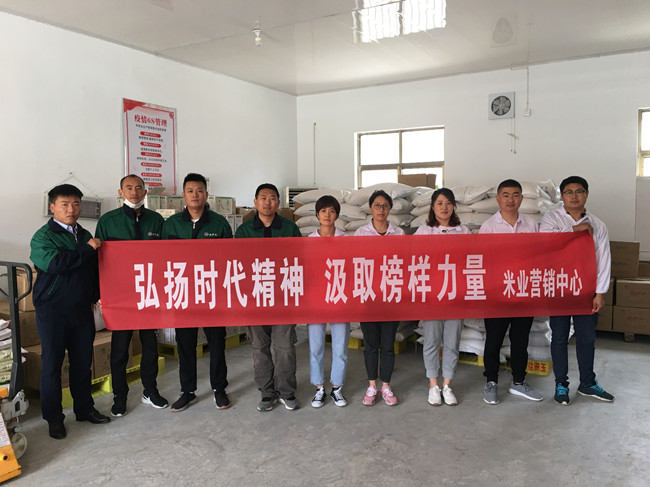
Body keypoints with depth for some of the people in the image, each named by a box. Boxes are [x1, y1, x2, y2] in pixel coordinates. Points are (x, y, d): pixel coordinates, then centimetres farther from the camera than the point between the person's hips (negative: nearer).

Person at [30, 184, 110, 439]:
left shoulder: (85, 235, 11)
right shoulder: (43, 236, -7)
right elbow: (53, 263, -25)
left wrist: (97, 296, 11)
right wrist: (87, 249, -19)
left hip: (82, 310, 5)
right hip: (52, 311, -5)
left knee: (83, 361, 12)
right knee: (52, 364, 3)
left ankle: (84, 408, 26)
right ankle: (53, 418, 15)